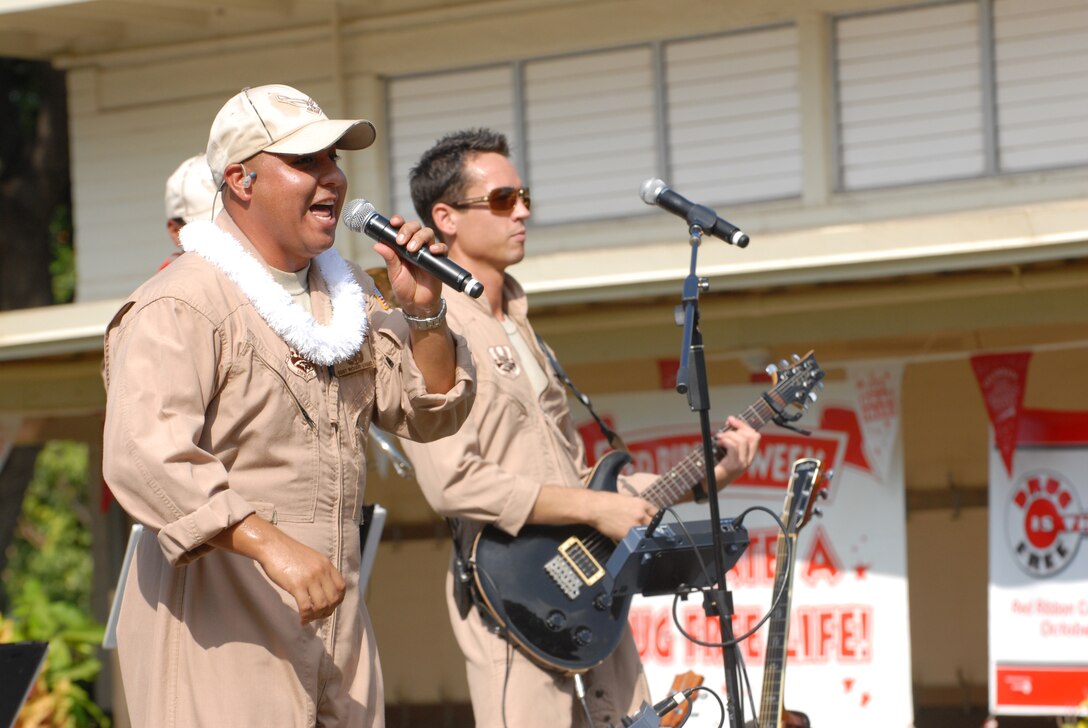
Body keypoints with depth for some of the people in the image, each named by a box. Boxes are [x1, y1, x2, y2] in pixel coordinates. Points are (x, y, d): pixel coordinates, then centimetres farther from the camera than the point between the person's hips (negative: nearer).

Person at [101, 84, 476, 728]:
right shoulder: (183, 306, -13)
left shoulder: (348, 295, 15)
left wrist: (424, 312, -1)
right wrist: (272, 545, -36)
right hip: (219, 628, -7)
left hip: (336, 621, 8)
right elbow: (142, 456, -27)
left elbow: (431, 414, 17)